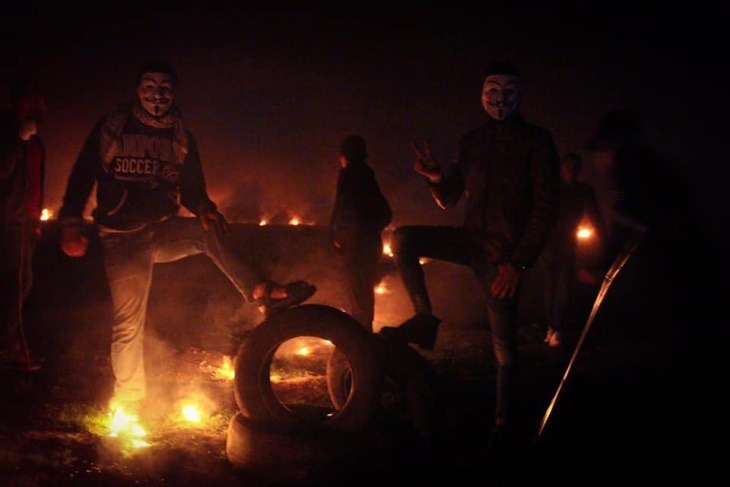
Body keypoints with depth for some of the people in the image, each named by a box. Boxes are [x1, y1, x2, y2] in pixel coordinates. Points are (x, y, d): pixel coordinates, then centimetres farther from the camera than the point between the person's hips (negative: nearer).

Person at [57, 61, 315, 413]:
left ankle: (259, 292, -35)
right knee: (128, 322, -6)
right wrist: (71, 224, -12)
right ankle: (127, 402, 8)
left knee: (210, 229, -27)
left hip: (163, 230, 3)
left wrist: (205, 209, -16)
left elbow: (192, 190, 9)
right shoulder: (111, 128, 1)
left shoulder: (182, 139, 8)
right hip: (122, 237, -2)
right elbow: (81, 177, 0)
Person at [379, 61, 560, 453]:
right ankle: (424, 321, -3)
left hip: (504, 255, -5)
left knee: (503, 345, -4)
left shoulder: (537, 141, -5)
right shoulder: (472, 142, 9)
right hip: (471, 240, 5)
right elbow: (448, 200, 13)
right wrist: (435, 177, -11)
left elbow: (545, 208, -10)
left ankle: (504, 424, 10)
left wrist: (518, 262, -17)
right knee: (402, 239, -13)